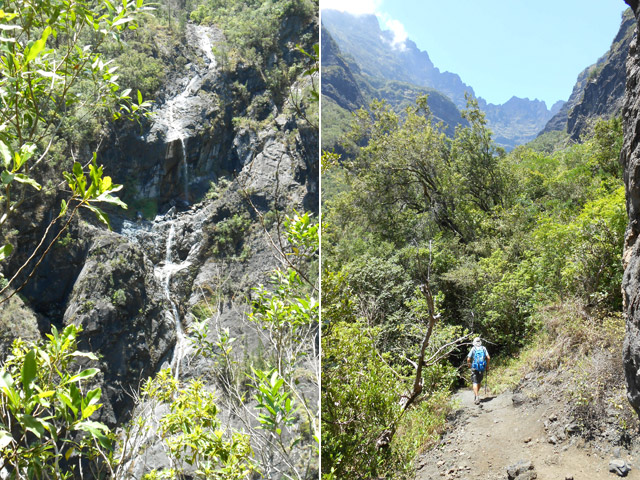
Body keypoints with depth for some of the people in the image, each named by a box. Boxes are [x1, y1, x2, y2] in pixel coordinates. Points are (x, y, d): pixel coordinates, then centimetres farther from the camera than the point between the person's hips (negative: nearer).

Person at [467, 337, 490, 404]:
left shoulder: (473, 349, -4)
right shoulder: (484, 348, 3)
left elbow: (468, 359, -8)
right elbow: (488, 358, -1)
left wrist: (469, 364, 12)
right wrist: (487, 365, 13)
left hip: (475, 368, -3)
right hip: (482, 368, 3)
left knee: (475, 383, -2)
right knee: (479, 382, 20)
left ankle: (477, 397, -16)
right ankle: (476, 395, 31)